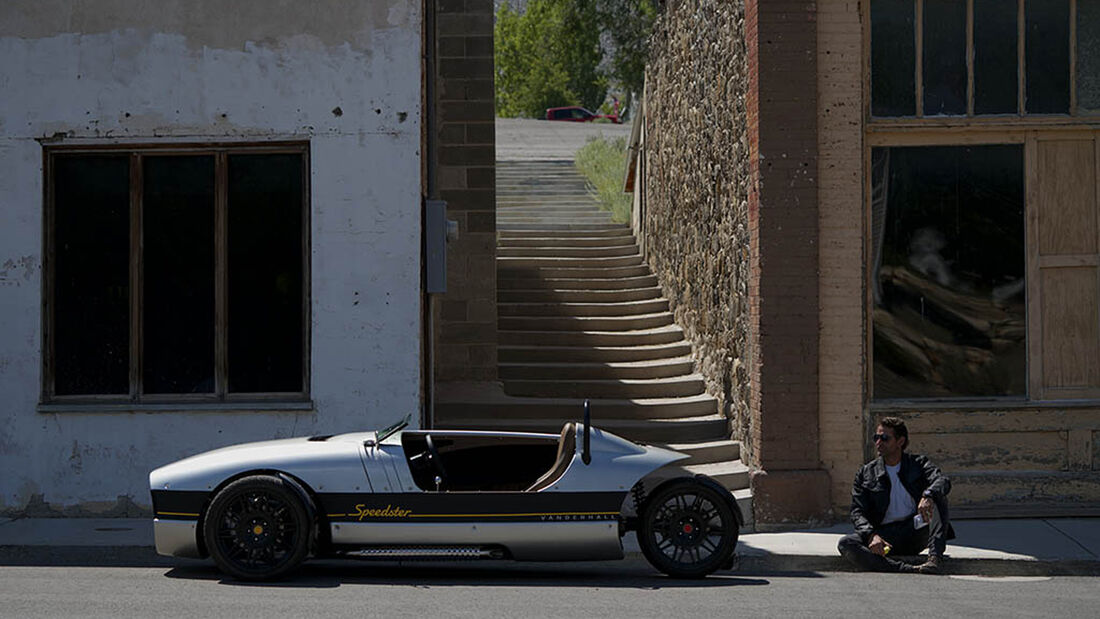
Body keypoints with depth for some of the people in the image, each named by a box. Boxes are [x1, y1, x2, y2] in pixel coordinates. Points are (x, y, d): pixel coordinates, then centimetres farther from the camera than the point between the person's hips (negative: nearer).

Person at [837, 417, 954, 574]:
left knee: (937, 496, -22)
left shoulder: (918, 463, 10)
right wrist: (872, 536, -20)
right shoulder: (866, 473, 12)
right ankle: (906, 570, -42)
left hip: (915, 533, 0)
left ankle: (935, 558, -35)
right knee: (845, 544, -28)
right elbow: (857, 512, 2)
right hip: (885, 534, 0)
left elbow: (943, 481, -11)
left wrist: (928, 496, -36)